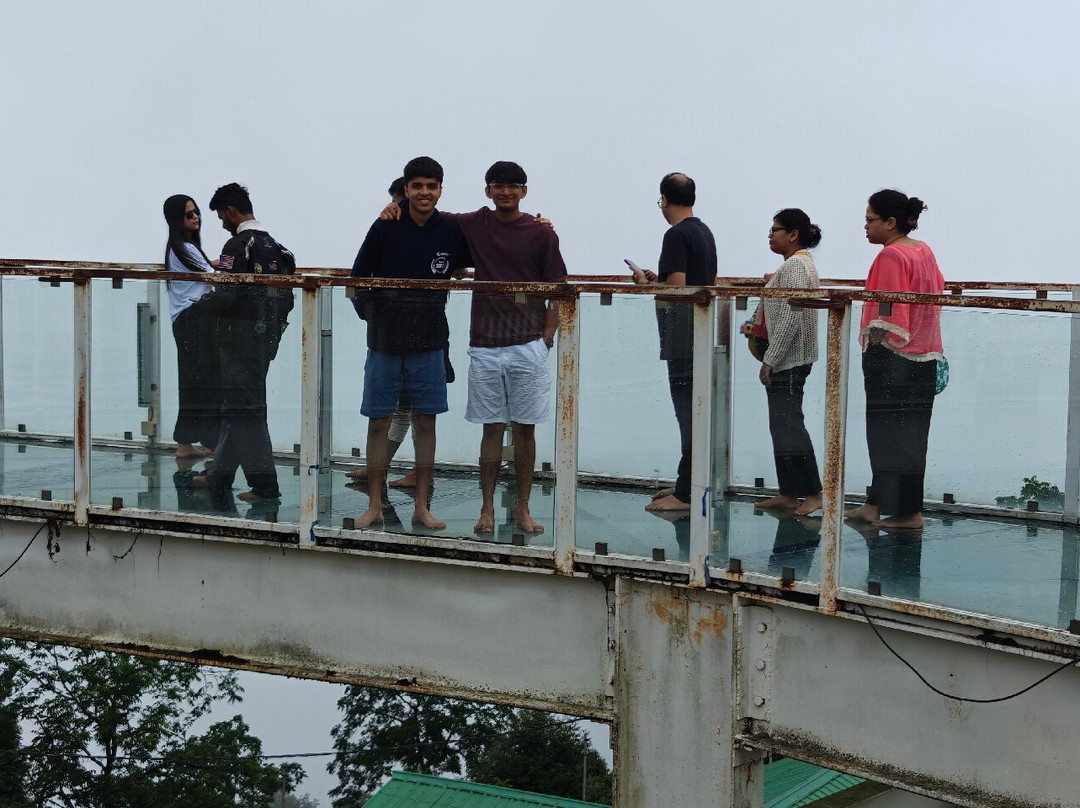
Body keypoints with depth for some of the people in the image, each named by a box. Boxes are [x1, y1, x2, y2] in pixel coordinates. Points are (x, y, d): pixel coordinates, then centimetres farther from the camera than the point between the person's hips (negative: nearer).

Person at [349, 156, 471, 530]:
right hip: (384, 343, -1)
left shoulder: (451, 231, -2)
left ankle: (422, 508, 13)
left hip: (429, 344, 1)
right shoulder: (385, 228, -6)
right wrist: (370, 314, 0)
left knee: (425, 423, 5)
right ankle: (374, 506, 13)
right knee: (378, 424, 4)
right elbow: (358, 277, 3)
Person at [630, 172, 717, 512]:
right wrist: (660, 279, 22)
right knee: (695, 411, 14)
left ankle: (686, 494, -5)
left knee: (688, 412, -7)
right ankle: (687, 484, 22)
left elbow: (676, 289, -22)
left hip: (682, 336, -9)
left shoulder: (676, 235, -15)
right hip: (702, 329, 10)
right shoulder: (705, 232, 14)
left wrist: (645, 282, -4)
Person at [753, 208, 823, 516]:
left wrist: (769, 361, -20)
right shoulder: (799, 263, 17)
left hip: (788, 361, -11)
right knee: (782, 427, 12)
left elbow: (789, 319, -22)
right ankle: (789, 492, 16)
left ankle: (813, 493, -6)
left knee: (789, 427, -9)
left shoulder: (795, 266, -16)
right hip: (787, 361, 11)